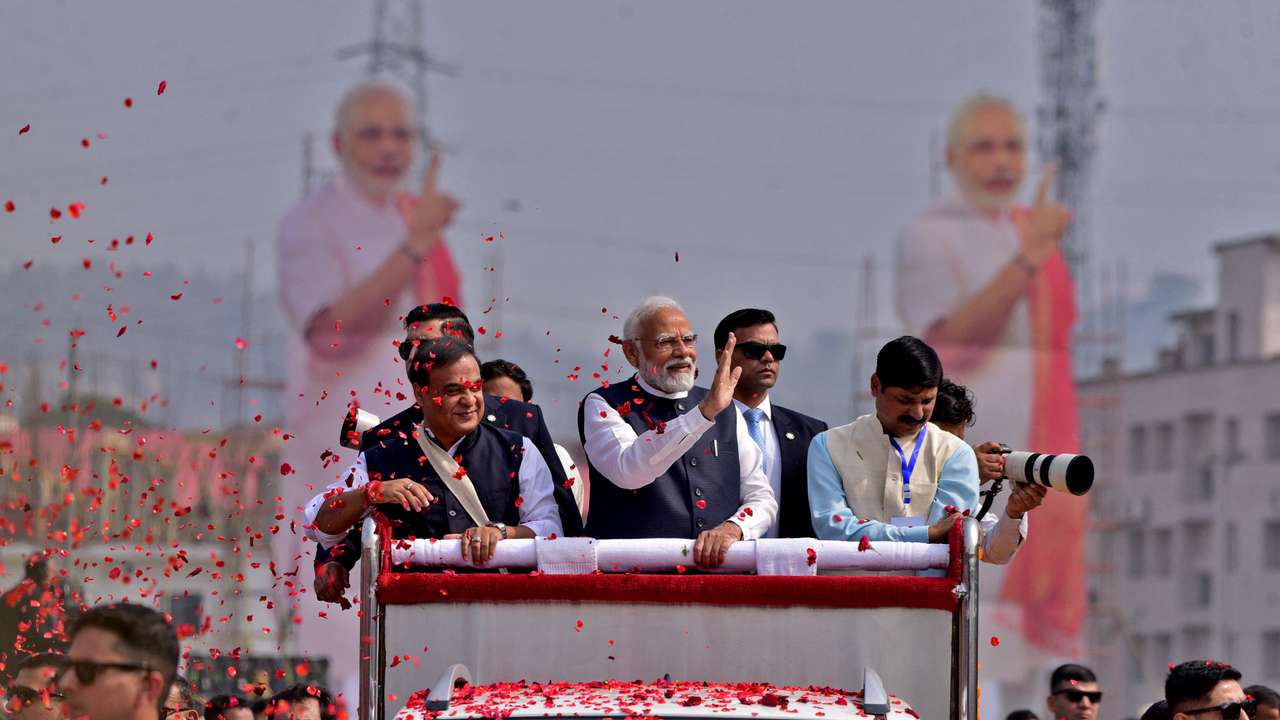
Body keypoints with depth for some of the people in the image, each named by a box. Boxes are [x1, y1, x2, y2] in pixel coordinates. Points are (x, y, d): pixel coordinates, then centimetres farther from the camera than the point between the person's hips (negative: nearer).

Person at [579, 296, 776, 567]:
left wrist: (732, 527, -6)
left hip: (719, 569, 3)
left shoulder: (726, 410, 18)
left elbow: (762, 497, 16)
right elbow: (628, 472, -15)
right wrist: (706, 410, -20)